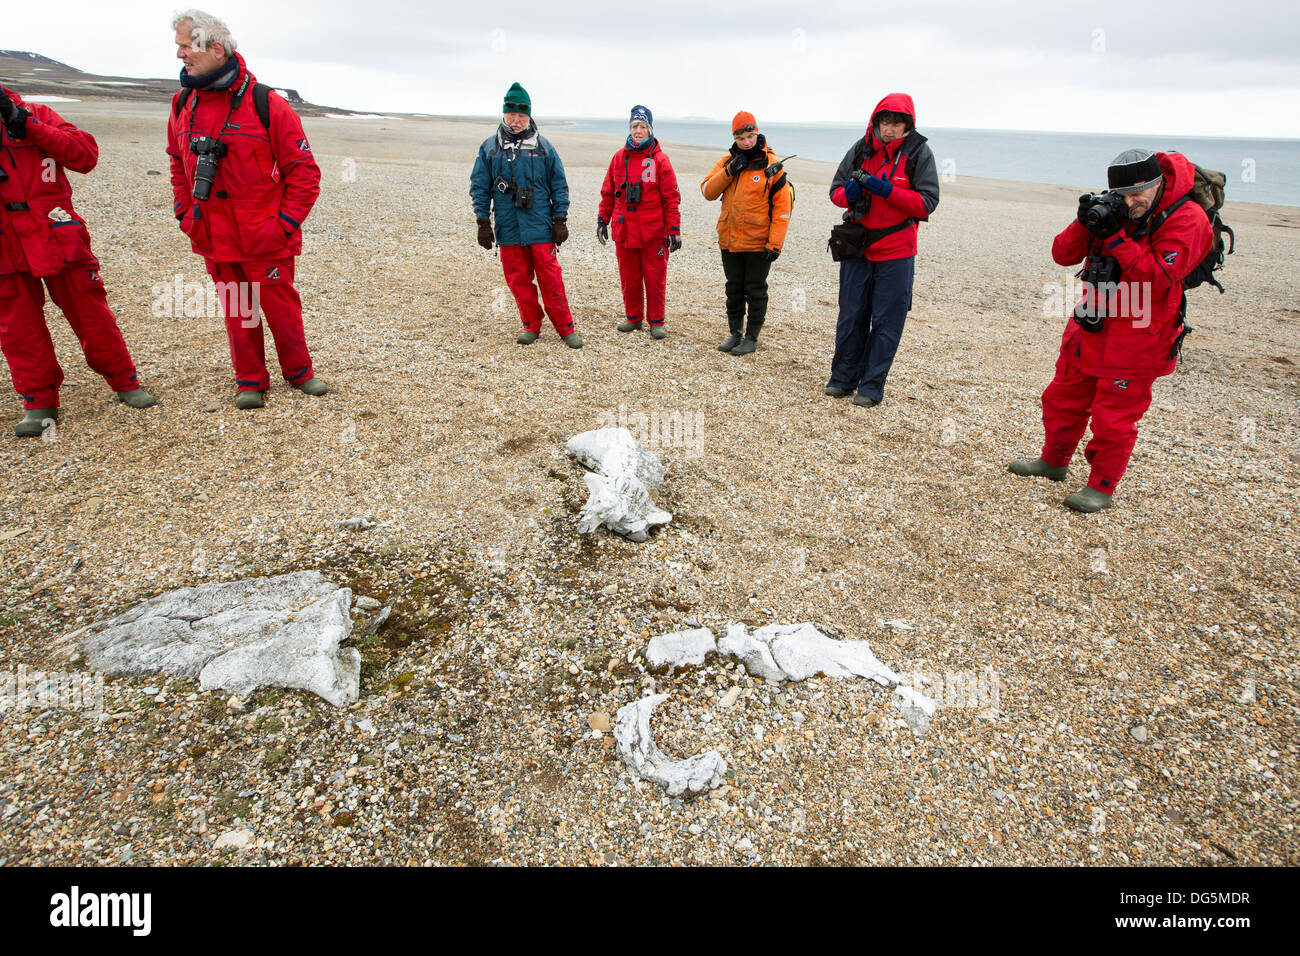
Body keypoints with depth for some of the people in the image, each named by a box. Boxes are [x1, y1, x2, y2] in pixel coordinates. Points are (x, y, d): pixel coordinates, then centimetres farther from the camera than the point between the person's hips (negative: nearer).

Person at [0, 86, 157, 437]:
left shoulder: (36, 115, 4)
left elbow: (86, 155, -8)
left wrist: (30, 128, -15)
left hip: (58, 240, -2)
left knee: (91, 315, 5)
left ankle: (125, 383, 19)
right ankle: (38, 402, 17)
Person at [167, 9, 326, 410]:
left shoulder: (266, 104, -10)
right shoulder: (183, 106, 7)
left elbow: (304, 171, -8)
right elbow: (178, 165, 21)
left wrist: (284, 222, -11)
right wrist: (184, 211, 11)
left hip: (265, 240, -4)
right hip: (214, 241, 5)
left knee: (282, 308, 6)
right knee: (237, 314, 11)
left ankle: (299, 371, 26)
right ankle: (250, 381, 24)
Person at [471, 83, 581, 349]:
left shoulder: (543, 146, 6)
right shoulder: (489, 147, 8)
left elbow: (559, 185, 7)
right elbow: (479, 187, 8)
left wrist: (560, 221, 1)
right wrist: (483, 223, 1)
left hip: (540, 227, -2)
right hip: (507, 229, 2)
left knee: (551, 279, -3)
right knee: (518, 279, 6)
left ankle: (566, 328, 7)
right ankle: (531, 326, 20)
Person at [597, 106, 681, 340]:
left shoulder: (660, 160, -1)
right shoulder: (619, 158, 8)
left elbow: (671, 198, -2)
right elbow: (608, 193, 14)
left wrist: (674, 229, -7)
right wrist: (602, 220, 10)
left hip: (653, 233, -3)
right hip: (623, 231, 3)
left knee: (655, 278, 2)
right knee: (628, 277, 10)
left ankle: (656, 321, 13)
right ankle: (633, 317, 24)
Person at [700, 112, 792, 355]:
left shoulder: (770, 164, -6)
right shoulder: (727, 162, 7)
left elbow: (783, 206, -8)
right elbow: (707, 191, 0)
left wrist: (774, 243, -14)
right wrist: (729, 172, -14)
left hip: (758, 242, -4)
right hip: (729, 241, 5)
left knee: (755, 291, 4)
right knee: (734, 289, 13)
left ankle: (752, 337, 14)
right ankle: (735, 333, 26)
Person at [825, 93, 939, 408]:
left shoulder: (919, 153, -4)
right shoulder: (860, 149, 4)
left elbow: (927, 203, -9)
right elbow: (835, 190, 10)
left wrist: (888, 191, -21)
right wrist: (850, 194, -14)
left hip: (896, 252, -3)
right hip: (857, 247, 3)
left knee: (886, 322, 0)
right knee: (850, 316, 9)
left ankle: (872, 386, 9)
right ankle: (843, 378, 22)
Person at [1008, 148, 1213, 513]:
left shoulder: (1187, 219, -14)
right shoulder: (1112, 209, 2)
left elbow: (1158, 277, -24)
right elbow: (1063, 255, 1)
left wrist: (1115, 237, -24)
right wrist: (1085, 223, -18)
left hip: (1137, 338, -6)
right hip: (1090, 328, 6)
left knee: (1114, 416, 0)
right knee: (1062, 399, 16)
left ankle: (1101, 487, 15)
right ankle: (1053, 462, 36)